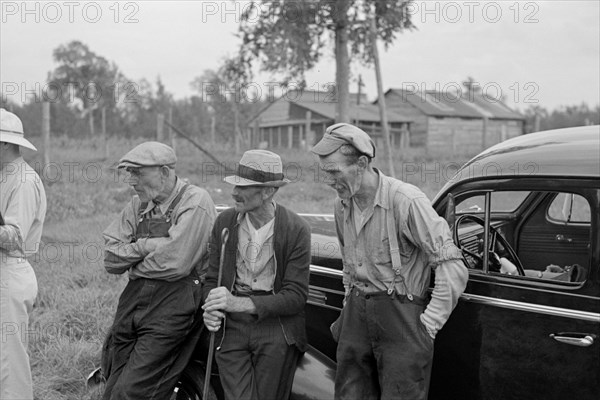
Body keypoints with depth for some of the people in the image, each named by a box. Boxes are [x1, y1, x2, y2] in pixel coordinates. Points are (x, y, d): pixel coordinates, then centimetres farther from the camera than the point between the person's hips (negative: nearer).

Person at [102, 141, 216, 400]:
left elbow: (175, 264, -19)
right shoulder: (138, 204, 12)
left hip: (173, 304, -7)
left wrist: (133, 264, -2)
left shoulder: (195, 202, -9)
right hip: (132, 301, 7)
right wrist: (145, 246, -9)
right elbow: (110, 260, 6)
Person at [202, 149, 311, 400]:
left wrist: (240, 303, -24)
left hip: (277, 332, -2)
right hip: (232, 327, 2)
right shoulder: (225, 222, 0)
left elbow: (296, 296, -14)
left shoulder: (296, 230, -11)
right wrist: (211, 310, -14)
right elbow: (212, 278, 8)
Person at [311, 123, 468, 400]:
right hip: (356, 314, 7)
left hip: (400, 313, -6)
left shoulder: (406, 200, -18)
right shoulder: (342, 204, 5)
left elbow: (453, 268, -18)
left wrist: (428, 324, -15)